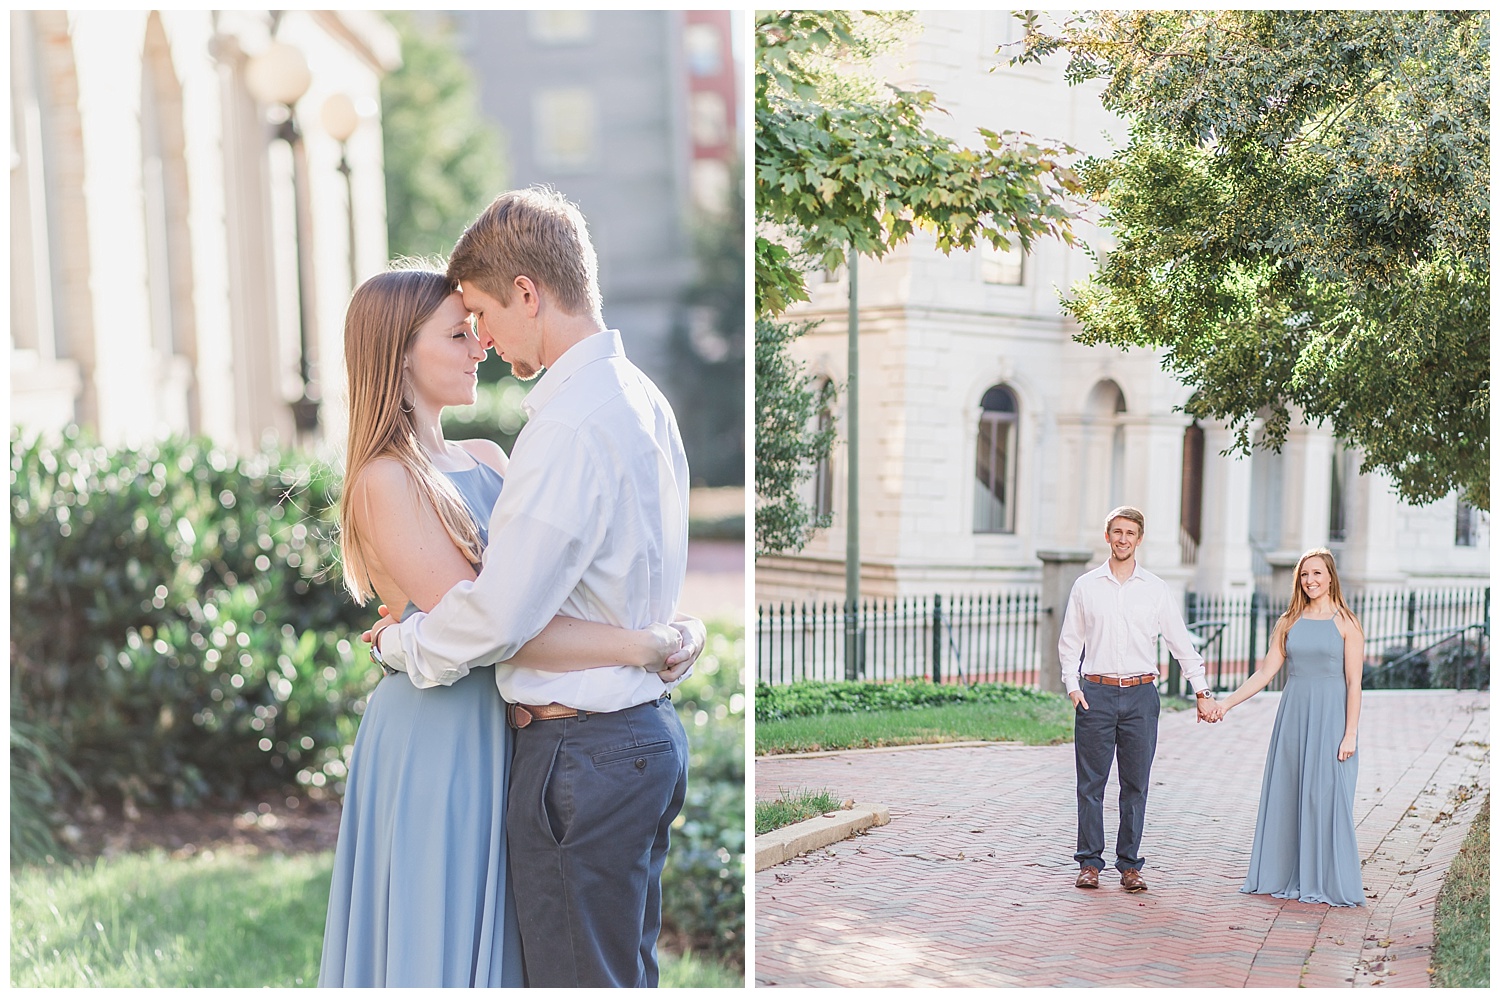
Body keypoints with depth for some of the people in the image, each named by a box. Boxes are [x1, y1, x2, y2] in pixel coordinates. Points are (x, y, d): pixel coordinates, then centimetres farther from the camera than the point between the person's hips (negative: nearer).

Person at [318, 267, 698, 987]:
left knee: (494, 934, 17)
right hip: (431, 733, -7)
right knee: (434, 939, 6)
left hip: (498, 734, 7)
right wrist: (640, 645, -21)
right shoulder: (384, 482, -15)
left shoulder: (486, 460, 9)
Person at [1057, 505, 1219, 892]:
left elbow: (1181, 642, 9)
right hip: (1096, 693, 0)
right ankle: (1089, 863, 8)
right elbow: (1070, 641, 10)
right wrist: (1072, 686, -2)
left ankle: (1129, 865, 12)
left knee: (1136, 785, 3)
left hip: (1140, 695, 1)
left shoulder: (1155, 590, 6)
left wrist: (1202, 691, 7)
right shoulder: (1086, 586, 6)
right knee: (1091, 783, 1)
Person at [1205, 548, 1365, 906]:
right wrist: (1227, 702, -1)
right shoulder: (1289, 622, 9)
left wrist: (1350, 734, -11)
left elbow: (1354, 683, -5)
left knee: (1326, 799, -2)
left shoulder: (1346, 624, -2)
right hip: (1293, 715, 4)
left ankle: (1327, 881, 8)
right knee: (1286, 796, 6)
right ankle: (1286, 877, 15)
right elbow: (1265, 673, 7)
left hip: (1331, 718, -4)